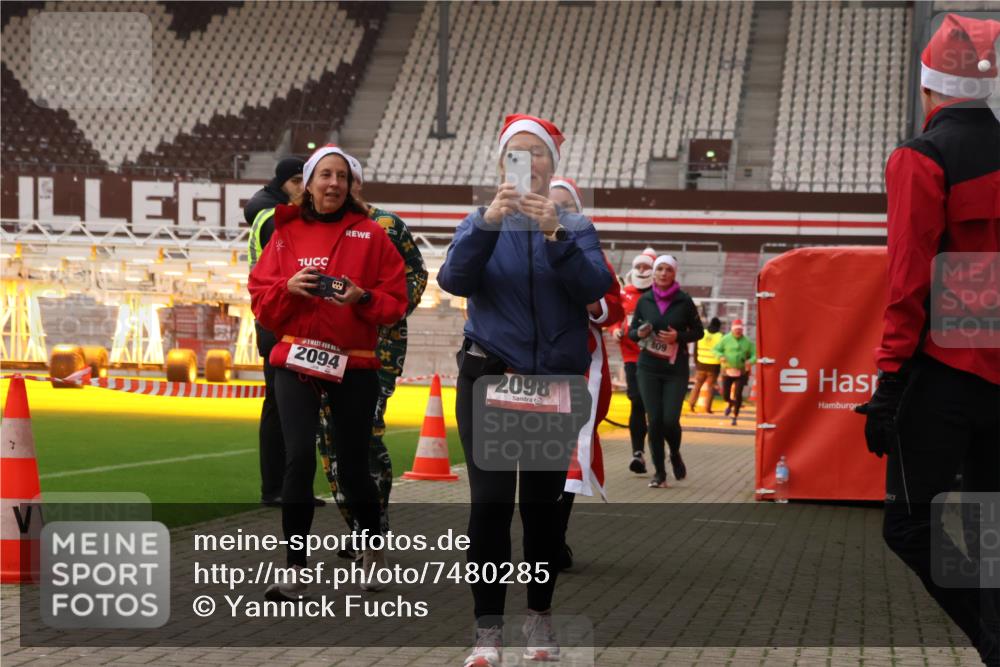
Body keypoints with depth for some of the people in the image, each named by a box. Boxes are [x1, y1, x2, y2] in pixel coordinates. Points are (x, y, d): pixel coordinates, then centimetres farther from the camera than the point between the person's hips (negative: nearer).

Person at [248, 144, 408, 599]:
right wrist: (288, 287, -13)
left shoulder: (371, 235, 3)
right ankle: (294, 571, -8)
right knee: (299, 458, -14)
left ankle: (373, 547, 33)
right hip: (296, 361, 0)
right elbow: (261, 299, 6)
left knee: (353, 468, 5)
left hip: (354, 365, 0)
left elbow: (395, 301, 2)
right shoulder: (287, 234, 6)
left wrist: (363, 298, -17)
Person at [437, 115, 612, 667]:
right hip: (489, 376, -1)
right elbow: (454, 280, -12)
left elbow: (595, 287, -11)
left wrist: (555, 234, -26)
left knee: (542, 502, 6)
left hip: (556, 378, 1)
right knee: (491, 501, -8)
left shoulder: (576, 227, 7)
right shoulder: (480, 223, 7)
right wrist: (488, 223, -27)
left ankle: (540, 619, 20)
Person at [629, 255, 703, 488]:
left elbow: (698, 332, 4)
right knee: (654, 420, -3)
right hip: (649, 368, 2)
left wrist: (678, 337, -13)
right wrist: (639, 333, -10)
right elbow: (632, 331, 13)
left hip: (676, 370, -2)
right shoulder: (644, 300, 4)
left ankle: (675, 455, 24)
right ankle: (659, 473, 8)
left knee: (670, 419, -9)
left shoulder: (684, 301, -2)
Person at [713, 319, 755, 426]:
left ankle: (735, 417, 2)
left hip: (741, 372, 0)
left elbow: (754, 355, 4)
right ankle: (730, 404, 37)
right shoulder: (725, 339, -2)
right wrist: (721, 356, -23)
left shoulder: (747, 342, 1)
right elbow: (715, 350, -2)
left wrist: (750, 361, -19)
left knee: (738, 394, -9)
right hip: (727, 370, 0)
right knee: (725, 393, 0)